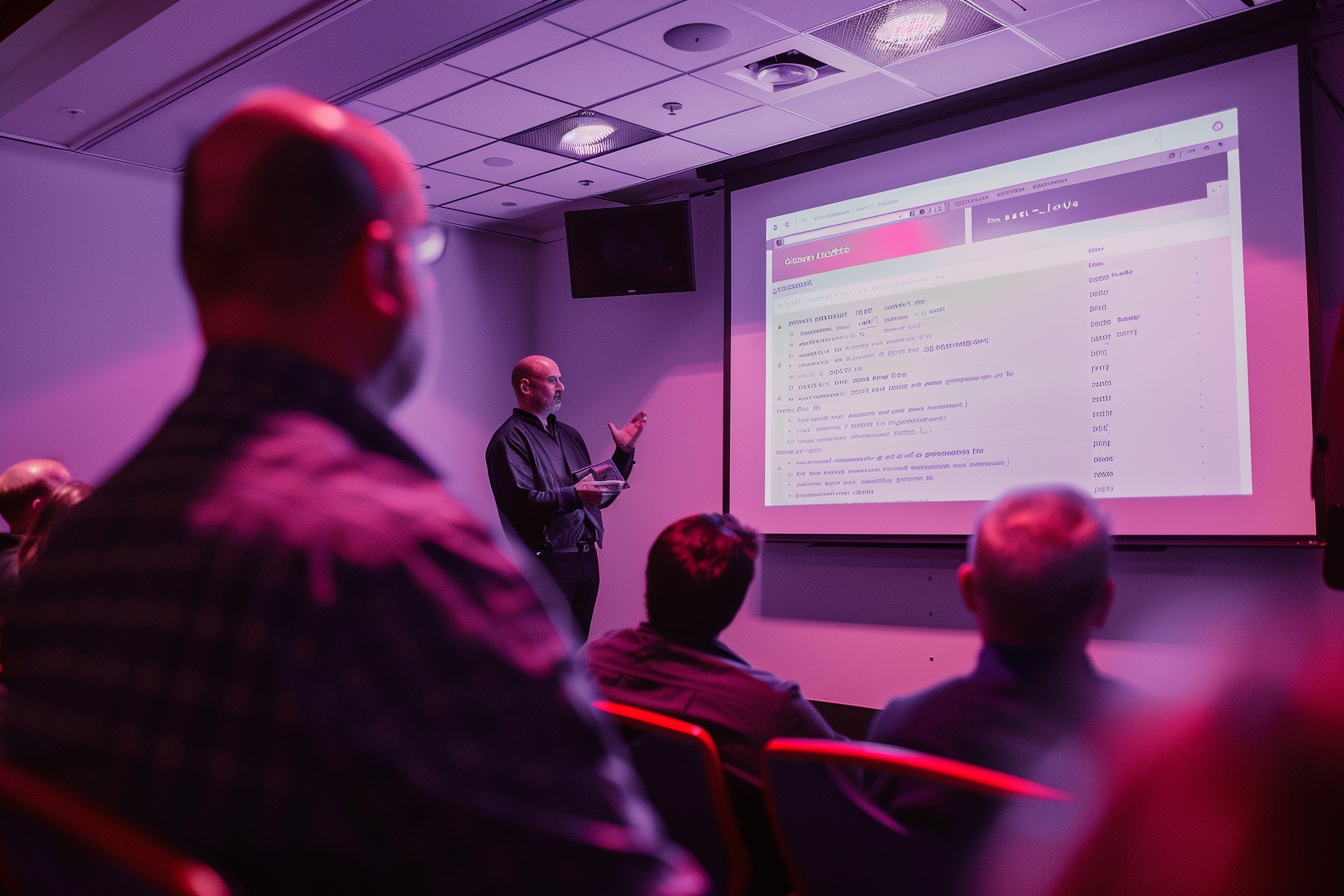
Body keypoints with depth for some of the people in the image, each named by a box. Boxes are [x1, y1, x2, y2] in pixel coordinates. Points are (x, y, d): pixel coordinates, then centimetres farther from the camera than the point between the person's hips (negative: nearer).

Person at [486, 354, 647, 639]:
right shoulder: (510, 439, -6)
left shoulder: (569, 434, 20)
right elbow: (519, 501, -19)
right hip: (546, 560, -8)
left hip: (587, 559, 8)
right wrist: (574, 496, -27)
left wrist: (624, 451, 12)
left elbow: (600, 496, 21)